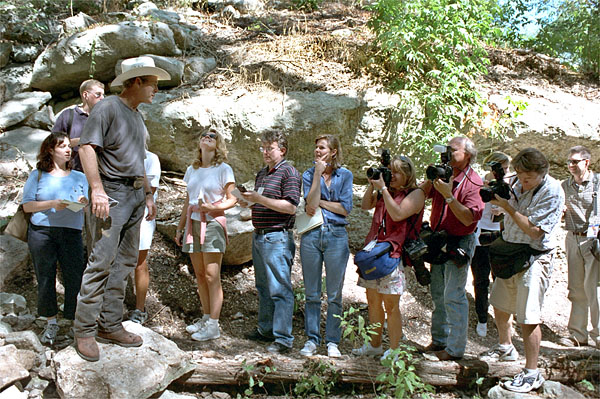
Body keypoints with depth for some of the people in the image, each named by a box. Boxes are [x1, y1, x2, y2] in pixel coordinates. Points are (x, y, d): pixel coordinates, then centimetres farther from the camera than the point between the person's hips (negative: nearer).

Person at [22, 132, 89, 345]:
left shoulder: (79, 177, 16)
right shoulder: (38, 175, 9)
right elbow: (27, 205, 0)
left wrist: (85, 202, -11)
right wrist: (52, 204, -14)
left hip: (71, 233, 1)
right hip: (41, 232, -1)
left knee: (75, 278, -7)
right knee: (45, 279, 2)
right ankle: (51, 323, 16)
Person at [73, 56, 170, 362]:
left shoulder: (137, 117, 20)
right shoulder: (108, 108, -7)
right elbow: (87, 147, -16)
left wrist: (148, 194, 22)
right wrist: (97, 189, -24)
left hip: (135, 196, 9)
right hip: (112, 193, -9)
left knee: (125, 262, 9)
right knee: (101, 261, -11)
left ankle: (110, 326, 16)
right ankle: (84, 331, -4)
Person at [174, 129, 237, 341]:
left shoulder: (224, 169, -1)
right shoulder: (192, 170, 15)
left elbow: (232, 199, -3)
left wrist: (213, 207, -19)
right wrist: (180, 227, 18)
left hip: (212, 223, -6)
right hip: (193, 223, 6)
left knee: (211, 276, -7)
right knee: (200, 274, 8)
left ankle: (213, 325, -4)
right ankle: (206, 317, 17)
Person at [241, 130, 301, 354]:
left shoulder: (288, 172, -7)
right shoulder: (261, 174, 18)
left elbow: (291, 207, -17)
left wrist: (260, 199, -19)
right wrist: (249, 202, 5)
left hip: (277, 237, -9)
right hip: (258, 236, 9)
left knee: (280, 289, -6)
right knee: (263, 287, 16)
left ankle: (283, 338, -2)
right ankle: (266, 330, 27)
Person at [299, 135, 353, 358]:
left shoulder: (345, 175, 6)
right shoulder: (308, 176, 7)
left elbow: (345, 209, -3)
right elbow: (311, 205, -10)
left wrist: (320, 202, -3)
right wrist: (318, 174, -9)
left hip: (336, 236, -1)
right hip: (311, 235, 1)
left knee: (334, 293, 4)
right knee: (312, 293, 6)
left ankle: (332, 341, 13)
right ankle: (312, 339, 16)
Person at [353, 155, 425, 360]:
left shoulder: (416, 194, -4)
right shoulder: (386, 192, 18)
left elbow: (398, 214, -18)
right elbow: (366, 205, 17)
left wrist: (383, 188, -14)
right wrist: (372, 185, 5)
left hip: (393, 253, -7)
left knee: (391, 304, -3)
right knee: (373, 301, 13)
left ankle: (393, 350, 7)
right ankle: (375, 345, 26)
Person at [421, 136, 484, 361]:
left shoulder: (473, 183, -13)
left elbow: (469, 218, -22)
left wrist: (449, 196, -25)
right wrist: (432, 179, -10)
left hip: (459, 243, -7)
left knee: (453, 297, -6)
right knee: (438, 294, 16)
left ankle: (455, 348, 4)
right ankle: (439, 340, 29)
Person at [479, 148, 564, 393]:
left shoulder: (552, 192, -17)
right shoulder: (517, 185, 4)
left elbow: (534, 230, -23)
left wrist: (507, 206, -23)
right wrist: (495, 195, -1)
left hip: (534, 259, -8)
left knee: (528, 318, -8)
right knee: (500, 305, 22)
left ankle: (532, 374, 2)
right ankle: (505, 348, 46)